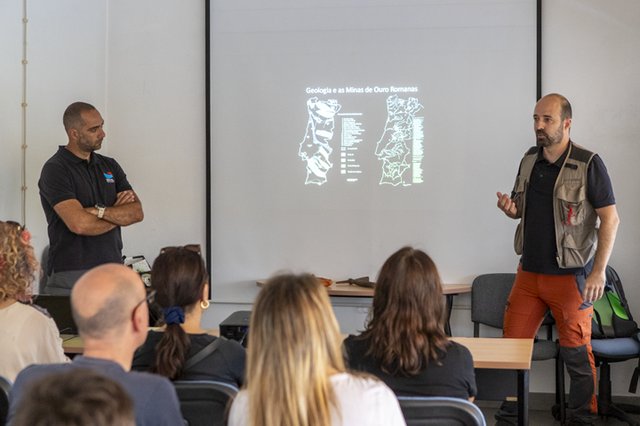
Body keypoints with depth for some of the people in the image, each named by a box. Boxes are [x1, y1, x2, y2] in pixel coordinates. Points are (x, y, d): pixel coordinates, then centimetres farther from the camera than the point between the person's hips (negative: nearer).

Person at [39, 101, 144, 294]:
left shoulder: (110, 165, 14)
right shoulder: (54, 170, -6)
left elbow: (137, 212, 3)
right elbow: (79, 224, -18)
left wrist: (100, 211, -13)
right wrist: (118, 215, -1)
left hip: (113, 270, 5)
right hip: (71, 276, -5)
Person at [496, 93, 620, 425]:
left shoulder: (588, 164, -11)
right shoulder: (529, 159, 7)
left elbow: (610, 219, -10)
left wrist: (599, 271, -16)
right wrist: (510, 209, -5)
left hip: (570, 276, -6)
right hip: (528, 272, 6)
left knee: (576, 353, 4)